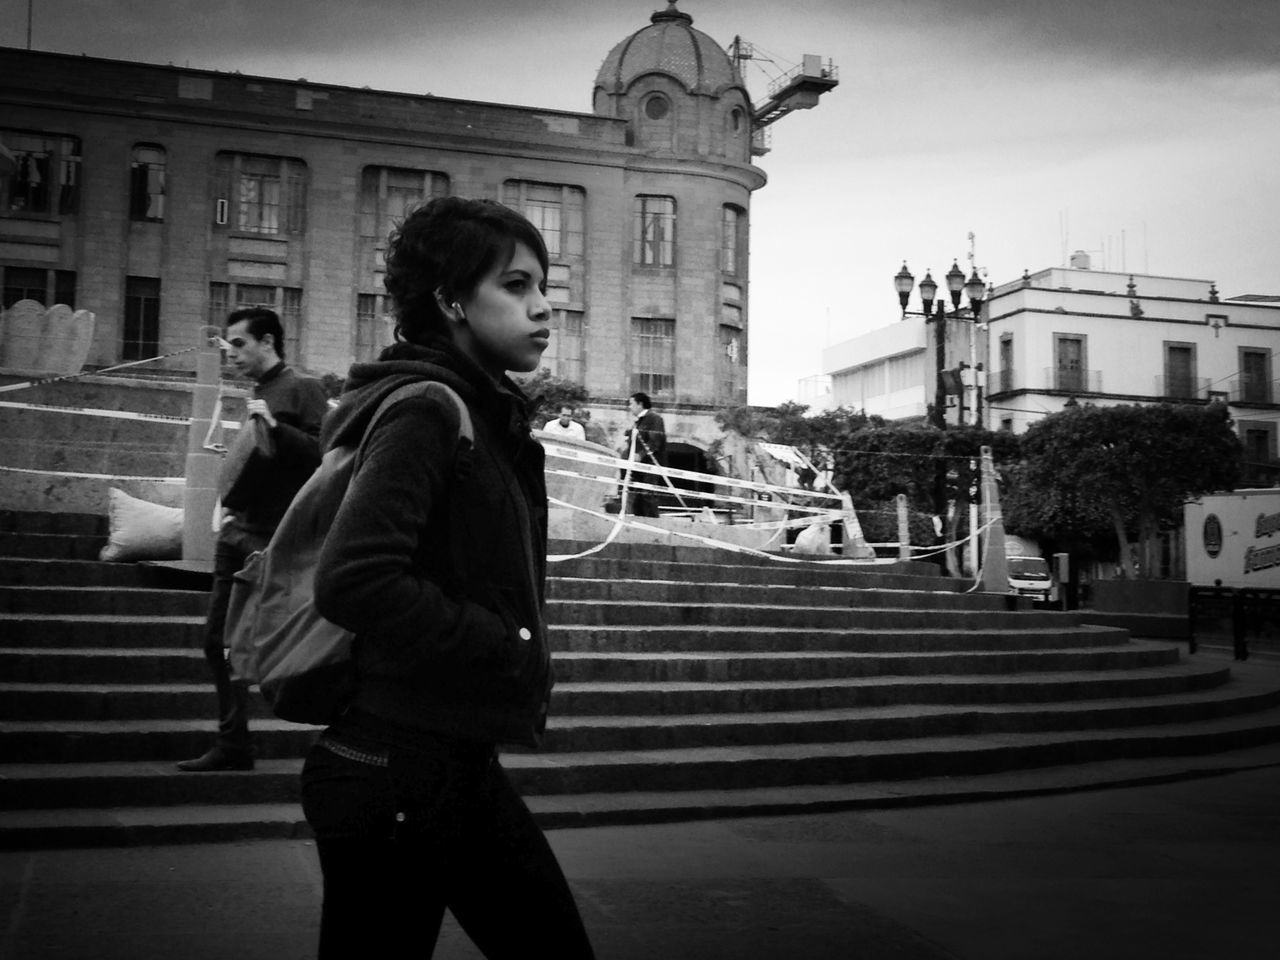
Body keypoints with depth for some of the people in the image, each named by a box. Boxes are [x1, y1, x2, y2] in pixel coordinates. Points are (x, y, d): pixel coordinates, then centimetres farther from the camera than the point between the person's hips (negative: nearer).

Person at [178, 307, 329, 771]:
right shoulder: (257, 393, 19)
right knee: (218, 638, 9)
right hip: (238, 529, 9)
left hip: (275, 539, -9)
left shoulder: (301, 389, -7)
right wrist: (233, 498, 13)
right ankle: (232, 743, 18)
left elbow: (325, 454, -18)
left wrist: (274, 426, -26)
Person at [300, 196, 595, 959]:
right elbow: (354, 581, -27)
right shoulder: (424, 410, -16)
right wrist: (511, 649, -18)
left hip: (460, 766, 10)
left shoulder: (487, 417, 13)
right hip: (396, 772, -9)